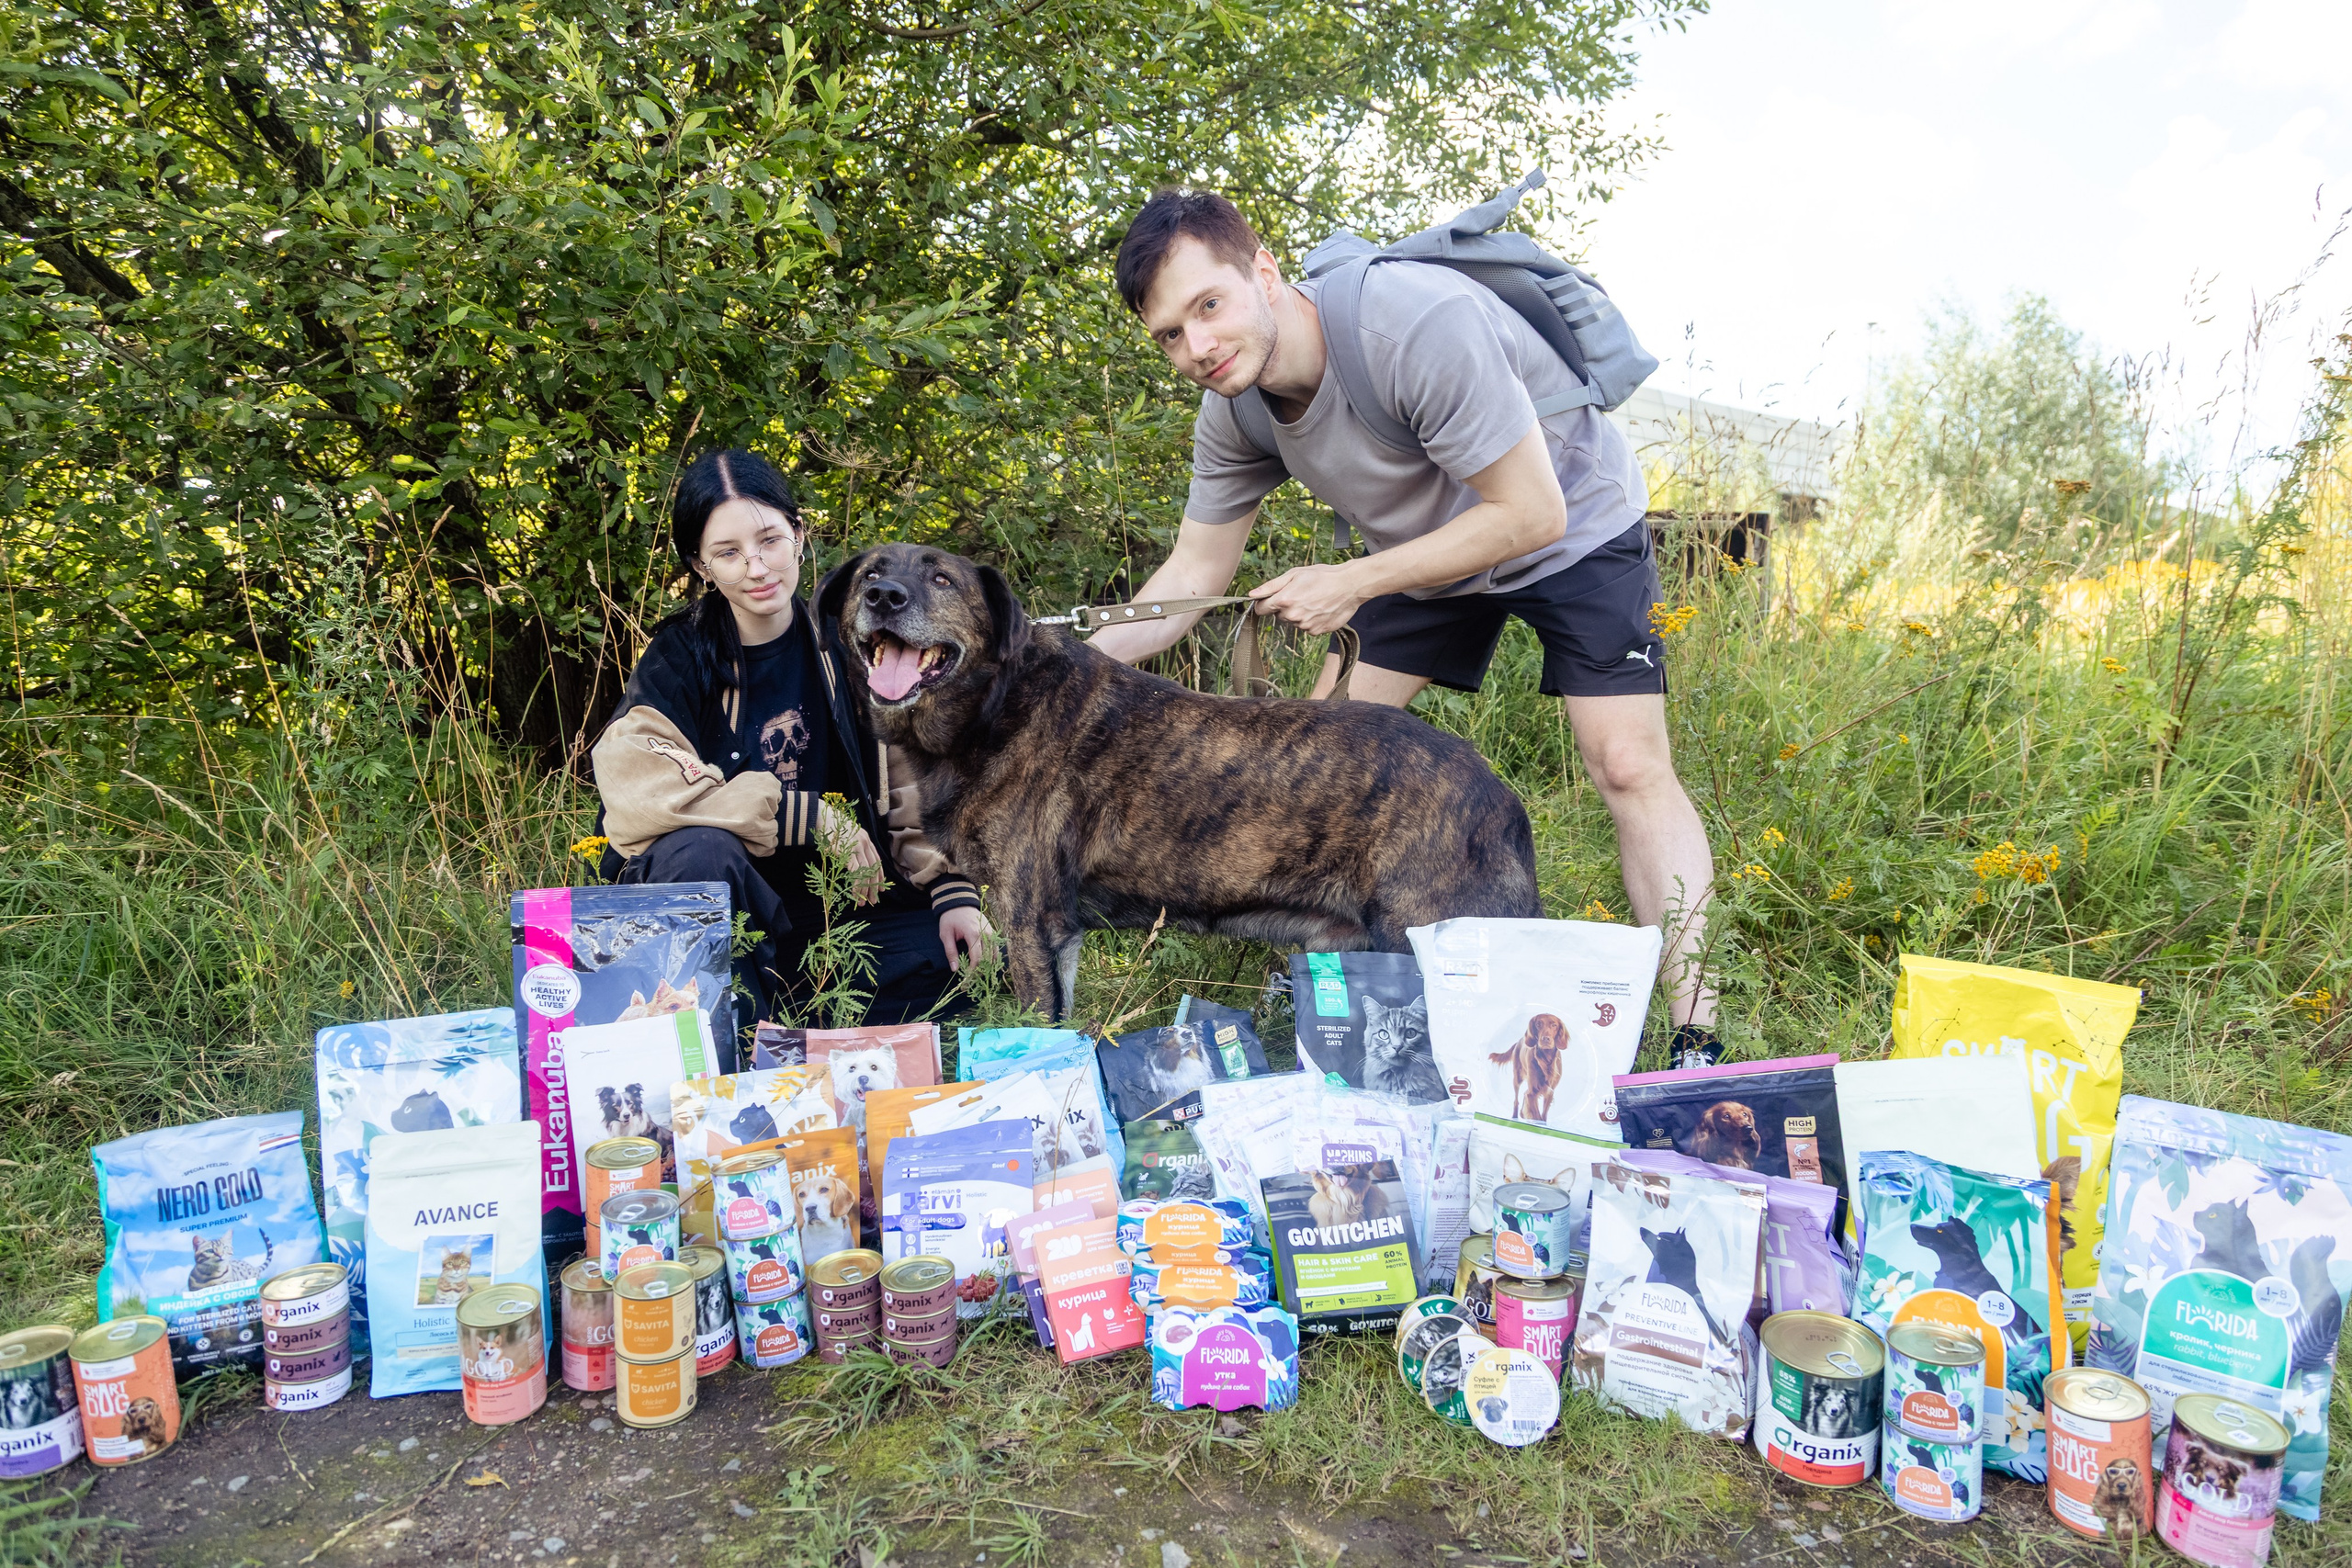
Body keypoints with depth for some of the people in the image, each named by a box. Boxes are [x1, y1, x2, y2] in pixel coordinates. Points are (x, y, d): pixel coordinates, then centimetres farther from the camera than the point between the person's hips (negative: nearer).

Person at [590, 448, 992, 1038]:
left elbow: (911, 785, 2)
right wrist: (817, 818, -25)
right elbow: (637, 790, -25)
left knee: (955, 945, -18)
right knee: (700, 851, -34)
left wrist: (953, 891, -12)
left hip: (839, 898, 3)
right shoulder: (680, 657, -9)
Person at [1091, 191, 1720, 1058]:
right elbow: (1193, 576, -8)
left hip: (1573, 527, -6)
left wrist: (1352, 583, -31)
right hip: (1423, 548, 6)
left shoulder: (1420, 323, -37)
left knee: (1631, 768, -17)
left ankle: (1695, 1036, -8)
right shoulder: (1232, 412, -16)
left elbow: (1530, 514, -32)